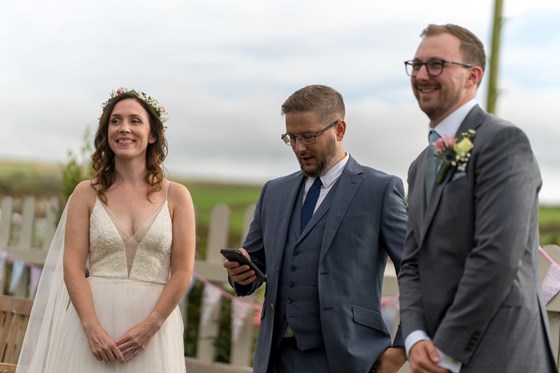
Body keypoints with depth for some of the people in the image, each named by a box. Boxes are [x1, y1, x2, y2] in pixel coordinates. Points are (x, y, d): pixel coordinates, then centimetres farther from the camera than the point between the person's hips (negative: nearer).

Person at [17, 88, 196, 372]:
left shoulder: (176, 196, 3)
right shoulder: (86, 194, 4)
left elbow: (182, 271, -2)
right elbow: (72, 266, -3)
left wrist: (149, 326, -12)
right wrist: (92, 328, -15)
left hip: (155, 325, 0)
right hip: (94, 321, 0)